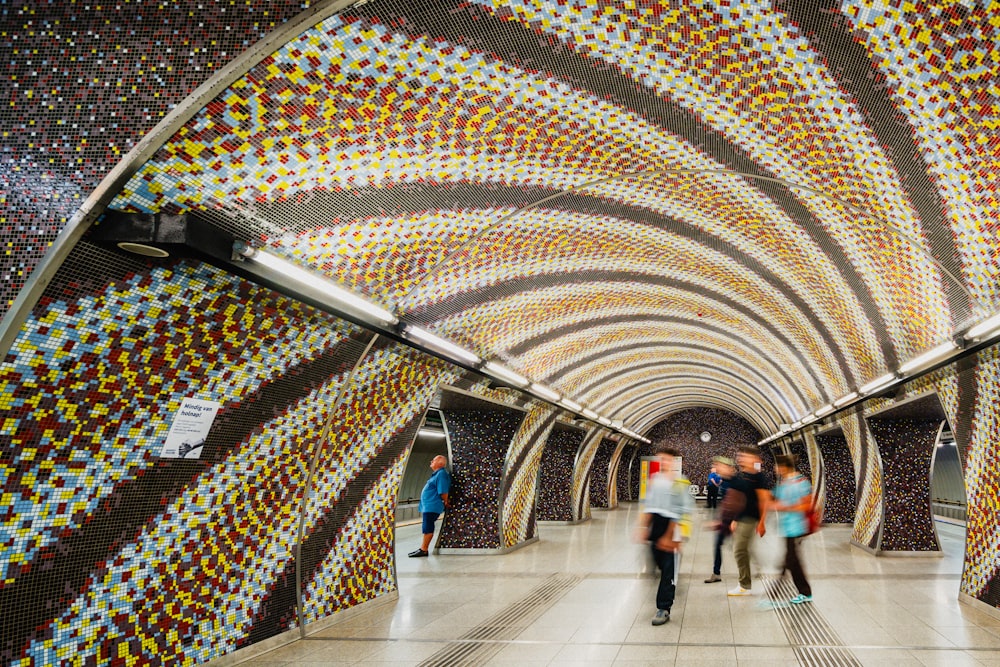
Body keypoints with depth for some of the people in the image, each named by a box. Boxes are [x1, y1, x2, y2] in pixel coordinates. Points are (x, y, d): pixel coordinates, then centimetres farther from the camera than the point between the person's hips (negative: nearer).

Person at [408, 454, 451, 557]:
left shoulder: (441, 474, -14)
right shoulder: (436, 474, 19)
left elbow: (443, 491, -19)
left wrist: (446, 503, -8)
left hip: (432, 506, -10)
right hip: (428, 506, 10)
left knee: (427, 528, -7)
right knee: (427, 528, 13)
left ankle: (423, 550, -3)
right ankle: (423, 548, 18)